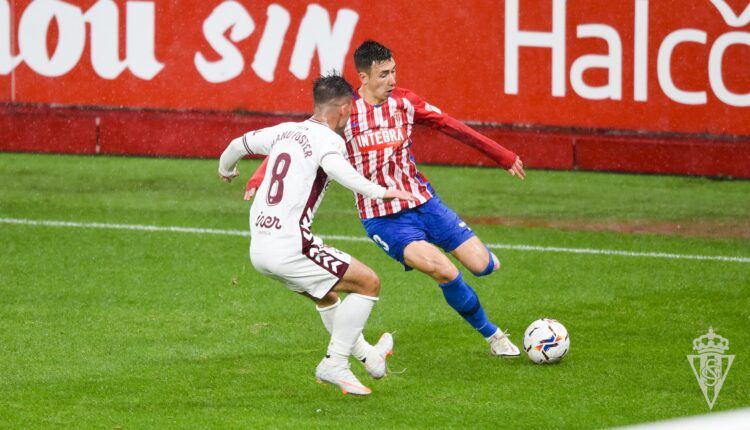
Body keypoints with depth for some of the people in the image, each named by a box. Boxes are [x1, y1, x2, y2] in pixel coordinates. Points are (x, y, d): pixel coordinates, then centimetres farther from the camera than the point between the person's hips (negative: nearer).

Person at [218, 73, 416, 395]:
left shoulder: (285, 131, 14)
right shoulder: (328, 139, -8)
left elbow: (239, 144, 29)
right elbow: (335, 167, -32)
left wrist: (225, 169, 50)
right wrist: (378, 192, -40)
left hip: (259, 247, 9)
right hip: (289, 246, -9)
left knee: (325, 293, 31)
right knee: (368, 283, 0)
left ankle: (367, 354, 45)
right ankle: (334, 365, 0)